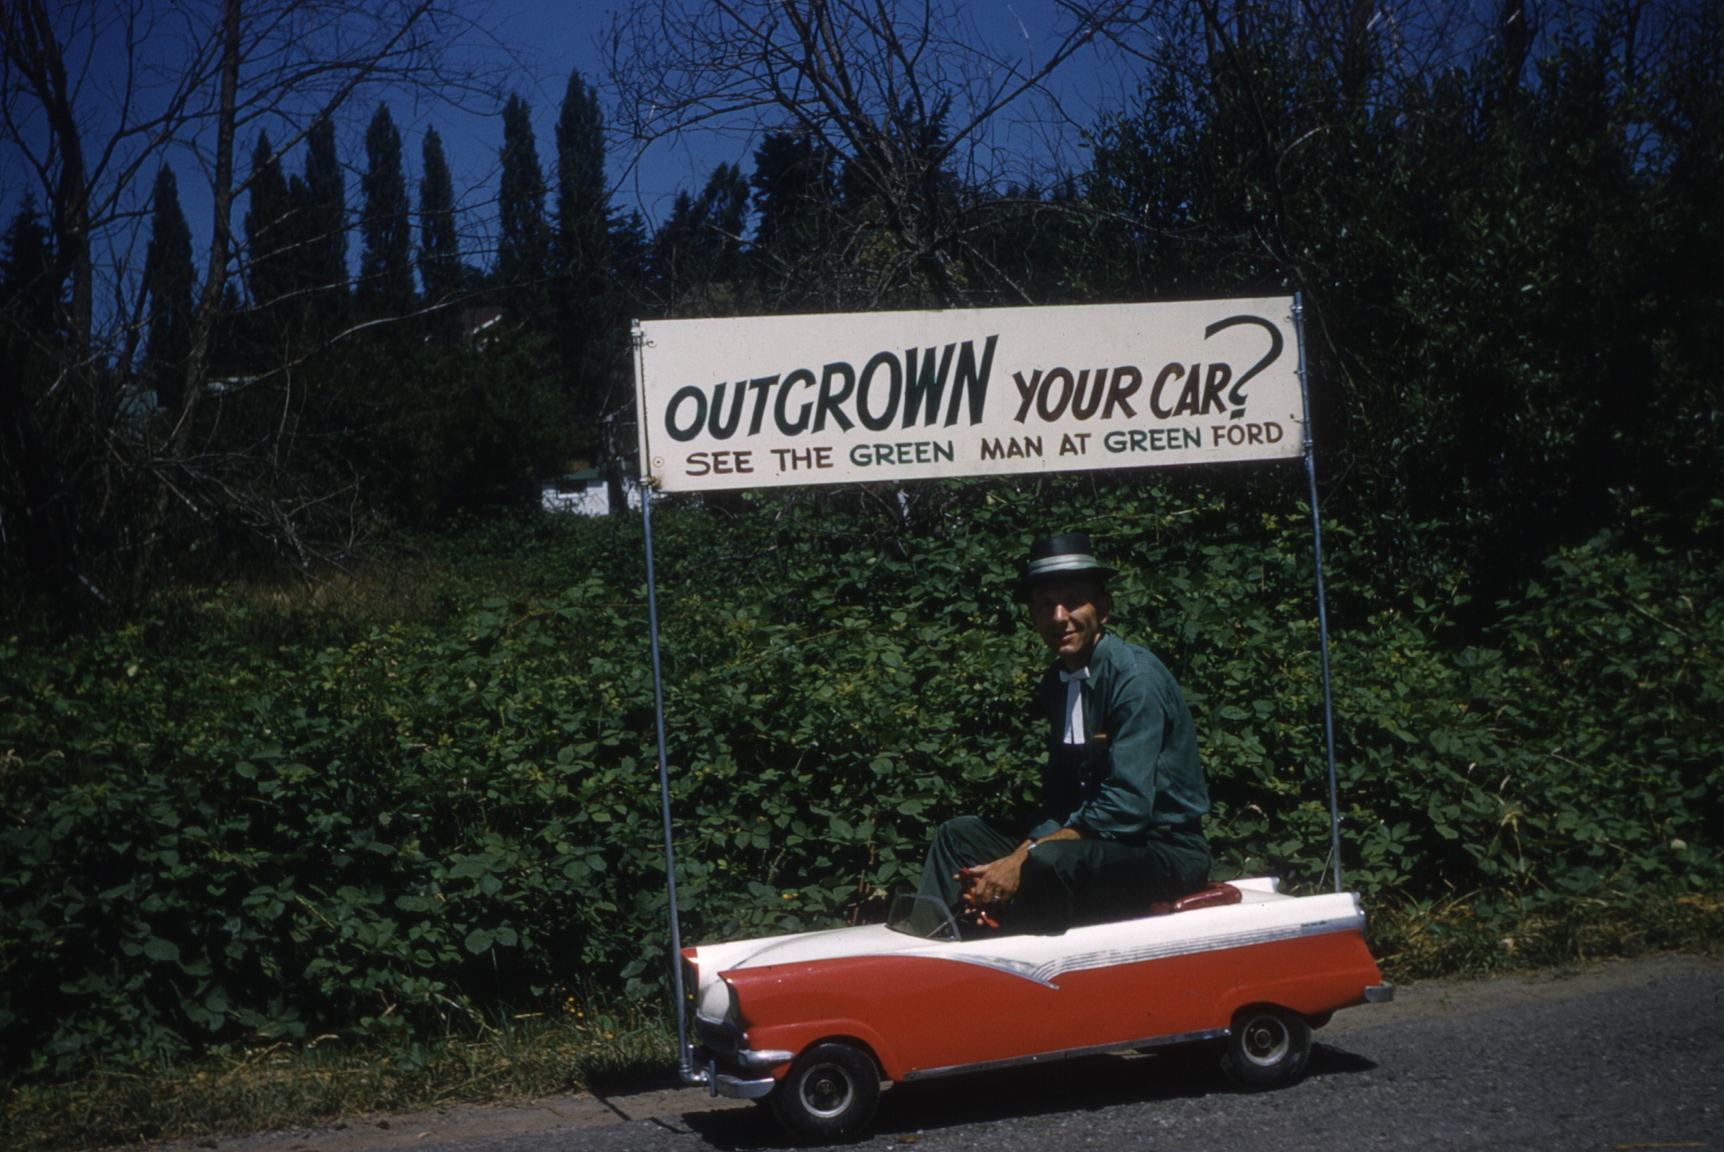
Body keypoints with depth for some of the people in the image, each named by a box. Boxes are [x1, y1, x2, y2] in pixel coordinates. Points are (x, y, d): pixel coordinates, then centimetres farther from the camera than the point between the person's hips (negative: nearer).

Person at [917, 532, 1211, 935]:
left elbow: (1126, 808, -25)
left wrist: (1023, 861, -25)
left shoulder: (1135, 677, -17)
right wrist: (1017, 858, -9)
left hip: (1164, 850, -8)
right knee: (959, 835, 4)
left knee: (1053, 860, -35)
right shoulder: (1056, 683, 8)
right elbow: (1059, 802, 10)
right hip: (1095, 836, 9)